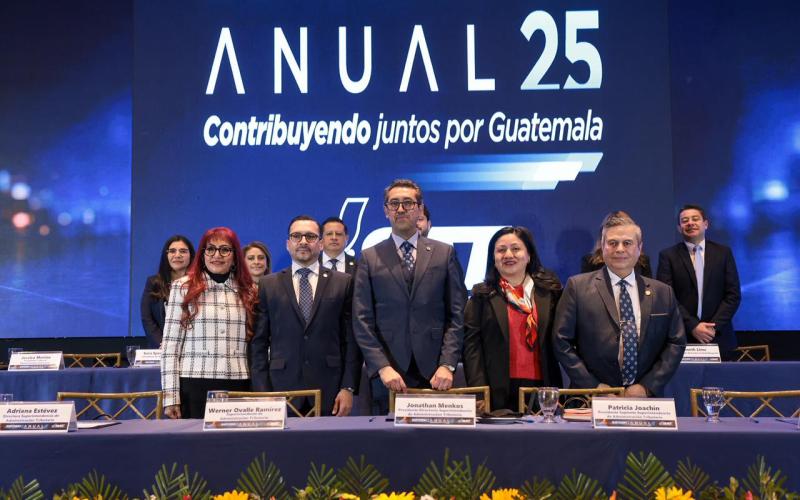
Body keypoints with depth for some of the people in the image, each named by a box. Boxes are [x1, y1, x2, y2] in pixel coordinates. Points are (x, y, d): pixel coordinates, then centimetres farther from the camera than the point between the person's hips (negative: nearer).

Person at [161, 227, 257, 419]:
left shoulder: (247, 291, 12)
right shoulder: (183, 288, 4)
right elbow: (170, 344, 0)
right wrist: (170, 396, -6)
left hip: (237, 387, 2)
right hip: (194, 386, -2)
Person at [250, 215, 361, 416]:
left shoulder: (343, 283, 6)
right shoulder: (268, 285, 8)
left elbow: (351, 339, 4)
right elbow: (259, 343, 6)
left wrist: (348, 388, -3)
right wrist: (263, 394, -1)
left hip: (330, 392, 0)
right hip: (282, 389, 0)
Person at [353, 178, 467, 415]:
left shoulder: (444, 253, 8)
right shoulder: (369, 258, 7)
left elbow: (457, 314, 3)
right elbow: (362, 321, 1)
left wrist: (447, 365, -7)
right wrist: (383, 367, -10)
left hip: (435, 375, 0)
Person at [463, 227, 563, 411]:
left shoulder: (549, 292, 10)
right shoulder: (482, 295, 5)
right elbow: (472, 346, -1)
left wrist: (557, 390, 2)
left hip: (541, 388, 2)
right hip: (499, 392, -1)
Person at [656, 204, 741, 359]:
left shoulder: (723, 252, 7)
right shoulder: (668, 255, 1)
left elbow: (733, 294, 2)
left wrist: (714, 326, -9)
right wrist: (692, 326, -15)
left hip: (718, 338, 1)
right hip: (682, 337, -1)